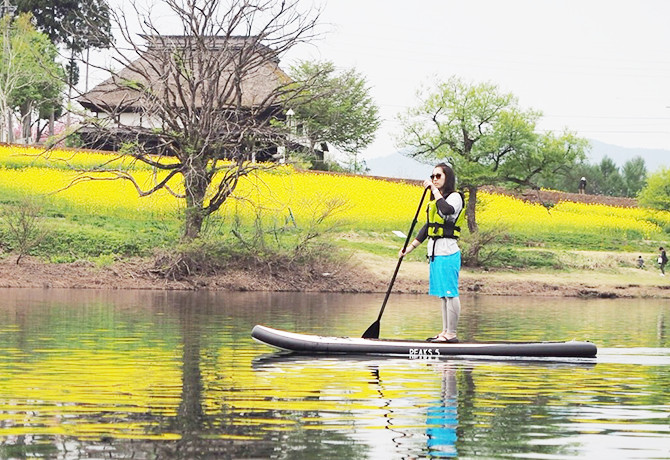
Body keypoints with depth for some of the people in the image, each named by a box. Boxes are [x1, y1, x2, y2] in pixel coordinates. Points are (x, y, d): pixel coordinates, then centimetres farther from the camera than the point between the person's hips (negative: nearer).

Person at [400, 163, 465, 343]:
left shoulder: (455, 197, -6)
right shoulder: (435, 200, 20)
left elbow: (447, 211, -30)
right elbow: (427, 227, 24)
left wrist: (435, 190, -22)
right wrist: (410, 247, 21)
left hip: (447, 252, -9)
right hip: (435, 252, 9)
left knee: (450, 293, -7)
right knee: (443, 294, 11)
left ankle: (451, 334, -5)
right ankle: (445, 331, 15)